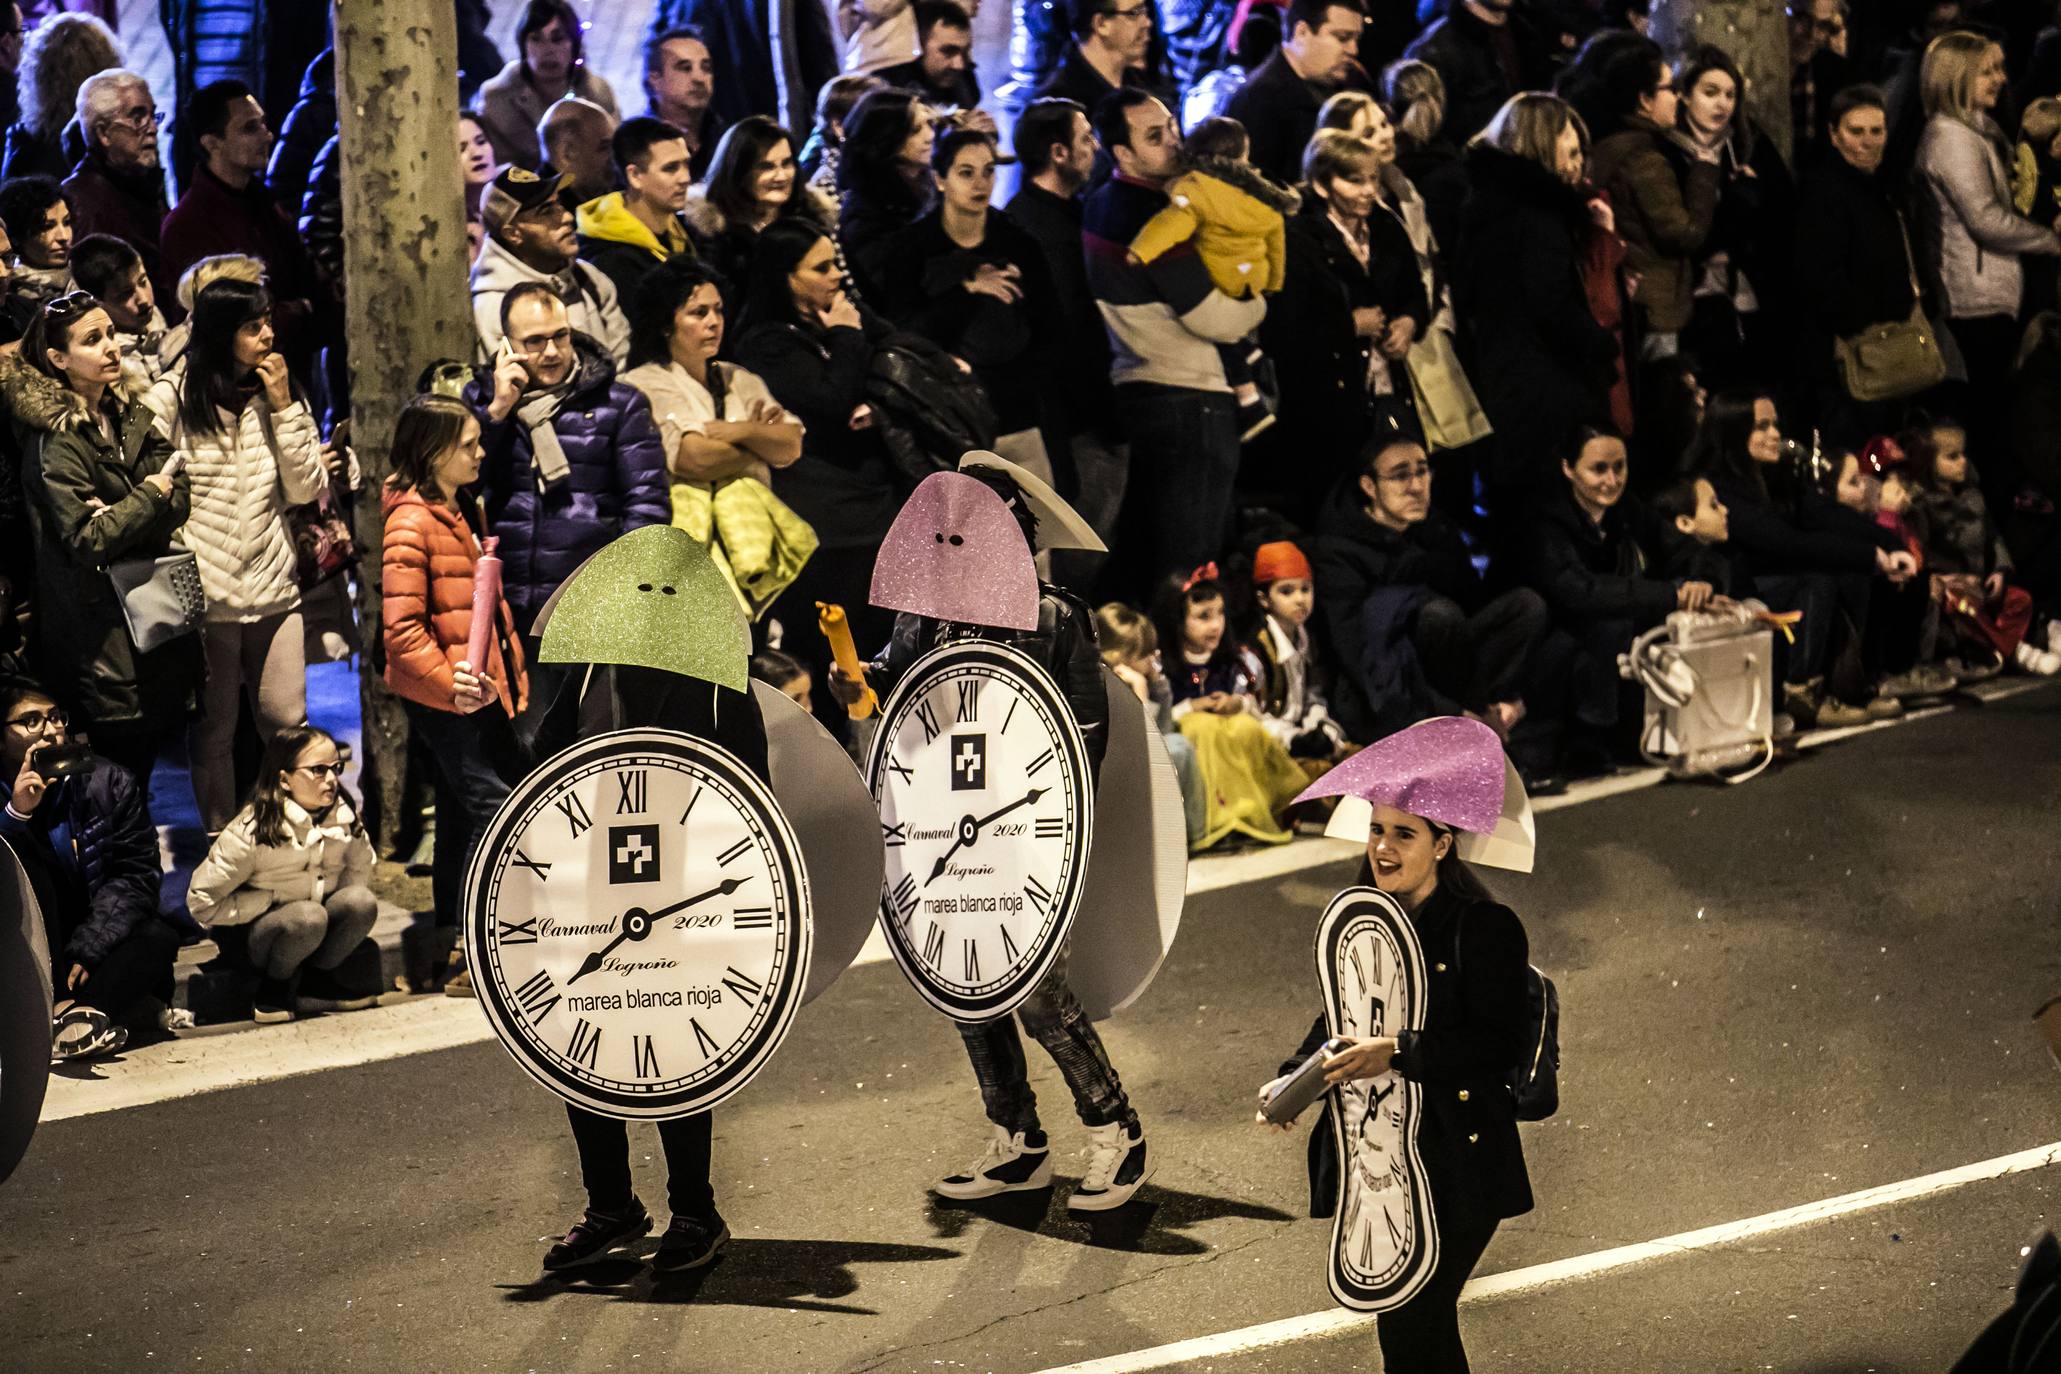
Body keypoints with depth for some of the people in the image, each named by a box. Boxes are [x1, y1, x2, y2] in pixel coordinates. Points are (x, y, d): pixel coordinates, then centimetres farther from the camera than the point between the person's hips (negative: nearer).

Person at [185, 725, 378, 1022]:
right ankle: (274, 987, -10)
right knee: (308, 917, -36)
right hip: (247, 932, -5)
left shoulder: (346, 820, -6)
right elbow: (201, 901, -18)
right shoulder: (252, 831, -21)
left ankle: (315, 982, -4)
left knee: (362, 900, -23)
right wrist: (272, 900, -19)